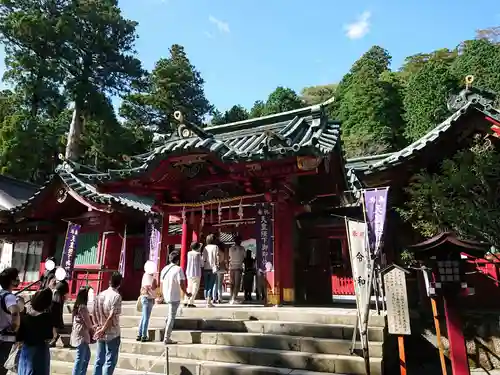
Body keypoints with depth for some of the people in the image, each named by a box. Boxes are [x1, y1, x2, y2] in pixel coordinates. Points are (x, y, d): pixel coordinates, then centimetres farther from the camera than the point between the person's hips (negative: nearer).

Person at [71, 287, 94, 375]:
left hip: (79, 334, 10)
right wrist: (92, 328, 7)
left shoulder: (77, 306, 10)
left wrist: (91, 327, 12)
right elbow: (88, 323, -11)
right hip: (81, 335, -10)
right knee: (80, 358, -4)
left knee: (87, 356, 17)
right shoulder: (82, 307, -17)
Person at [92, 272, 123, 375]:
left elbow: (93, 313, 7)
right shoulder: (116, 296, -16)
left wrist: (98, 326, 7)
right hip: (112, 334, -6)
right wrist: (103, 330, -11)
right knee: (110, 361, 3)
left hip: (100, 334, 6)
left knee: (99, 360, 14)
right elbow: (112, 316, -20)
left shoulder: (99, 295, 5)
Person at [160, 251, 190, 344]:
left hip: (166, 296, 7)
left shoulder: (164, 269, 7)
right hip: (174, 297, -7)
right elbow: (181, 283, -18)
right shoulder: (178, 269, -15)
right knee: (171, 317, 0)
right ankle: (167, 338, 4)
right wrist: (187, 293, -4)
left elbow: (161, 283, 13)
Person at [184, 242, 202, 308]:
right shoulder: (198, 254, -10)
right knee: (195, 288, 0)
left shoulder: (189, 253, 5)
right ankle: (190, 302, -5)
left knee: (189, 287, 17)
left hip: (189, 273, 6)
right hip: (196, 273, -6)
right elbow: (201, 264, -4)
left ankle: (186, 302, 15)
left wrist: (200, 247, 30)